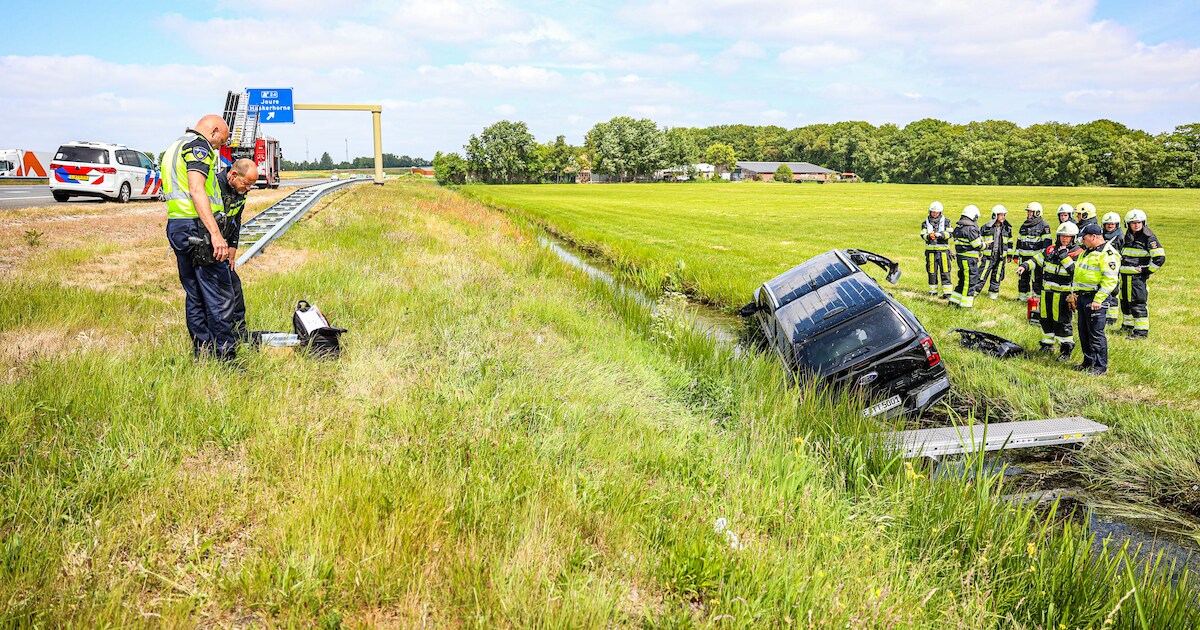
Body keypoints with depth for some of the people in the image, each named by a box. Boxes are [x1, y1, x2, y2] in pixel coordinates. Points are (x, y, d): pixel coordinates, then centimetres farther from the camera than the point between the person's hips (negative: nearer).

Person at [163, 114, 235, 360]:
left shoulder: (174, 147, 25)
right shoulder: (199, 145, -7)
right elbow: (196, 190, -20)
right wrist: (215, 233, -26)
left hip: (175, 227, 10)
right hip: (197, 227, -10)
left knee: (195, 297, 12)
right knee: (219, 296, -8)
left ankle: (202, 353, 15)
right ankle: (224, 355, -8)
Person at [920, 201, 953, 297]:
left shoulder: (946, 221, 4)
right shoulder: (926, 222, 6)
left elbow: (949, 234, -6)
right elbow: (923, 235, -4)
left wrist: (940, 234, -24)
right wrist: (928, 236, -26)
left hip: (943, 250, -2)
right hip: (930, 250, 2)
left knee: (945, 271, -5)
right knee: (931, 271, 9)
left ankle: (947, 292, -3)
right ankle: (933, 291, 20)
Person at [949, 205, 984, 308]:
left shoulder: (958, 228, 11)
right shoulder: (970, 229, -18)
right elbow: (978, 245, -15)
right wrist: (984, 245, 6)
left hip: (960, 257, 9)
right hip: (969, 259, -9)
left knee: (963, 280, 19)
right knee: (970, 281, -1)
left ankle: (954, 300, 23)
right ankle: (966, 304, 1)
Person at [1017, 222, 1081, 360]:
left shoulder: (1078, 253, -8)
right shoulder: (1051, 250, 10)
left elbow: (1075, 270, -22)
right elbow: (1037, 259, 16)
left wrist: (1064, 255, -22)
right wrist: (1025, 266, -1)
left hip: (1063, 294, -6)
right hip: (1047, 292, 6)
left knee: (1061, 321, -6)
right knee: (1046, 318, 15)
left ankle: (1066, 350, 3)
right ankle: (1047, 344, 31)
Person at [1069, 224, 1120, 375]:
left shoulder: (1107, 254, -14)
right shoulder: (1087, 252, 17)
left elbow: (1110, 280, -22)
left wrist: (1098, 300, -24)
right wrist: (1074, 293, 20)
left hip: (1095, 298, -9)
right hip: (1082, 297, 9)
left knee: (1096, 333, -6)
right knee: (1083, 331, 14)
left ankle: (1101, 366, 2)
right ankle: (1088, 362, 26)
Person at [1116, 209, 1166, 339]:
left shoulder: (1149, 238, -8)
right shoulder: (1126, 238, 14)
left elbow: (1160, 258, -12)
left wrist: (1147, 271, -11)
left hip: (1138, 277, -7)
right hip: (1124, 276, 7)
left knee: (1138, 304, -8)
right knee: (1125, 302, 16)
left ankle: (1141, 331, -5)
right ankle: (1127, 326, 32)